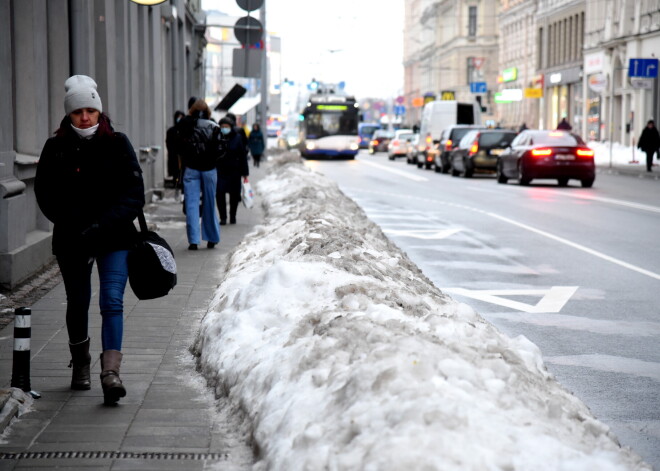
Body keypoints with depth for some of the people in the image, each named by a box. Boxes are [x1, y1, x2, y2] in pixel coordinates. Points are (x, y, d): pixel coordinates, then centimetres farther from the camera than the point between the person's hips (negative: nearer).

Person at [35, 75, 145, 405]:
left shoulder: (118, 145, -1)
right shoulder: (56, 149, 0)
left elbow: (133, 195, -5)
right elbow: (47, 196, -1)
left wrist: (103, 226, -18)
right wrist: (76, 228, -15)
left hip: (114, 240, -1)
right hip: (71, 242, 2)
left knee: (112, 301, -14)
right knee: (77, 305, 15)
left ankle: (110, 372, -20)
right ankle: (80, 365, 35)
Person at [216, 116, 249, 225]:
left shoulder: (237, 138, -2)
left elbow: (243, 156, 0)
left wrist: (245, 173, -2)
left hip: (234, 171, 0)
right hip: (220, 171, 0)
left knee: (234, 195, 7)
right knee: (220, 194, -8)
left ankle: (232, 217, 23)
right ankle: (223, 217, 0)